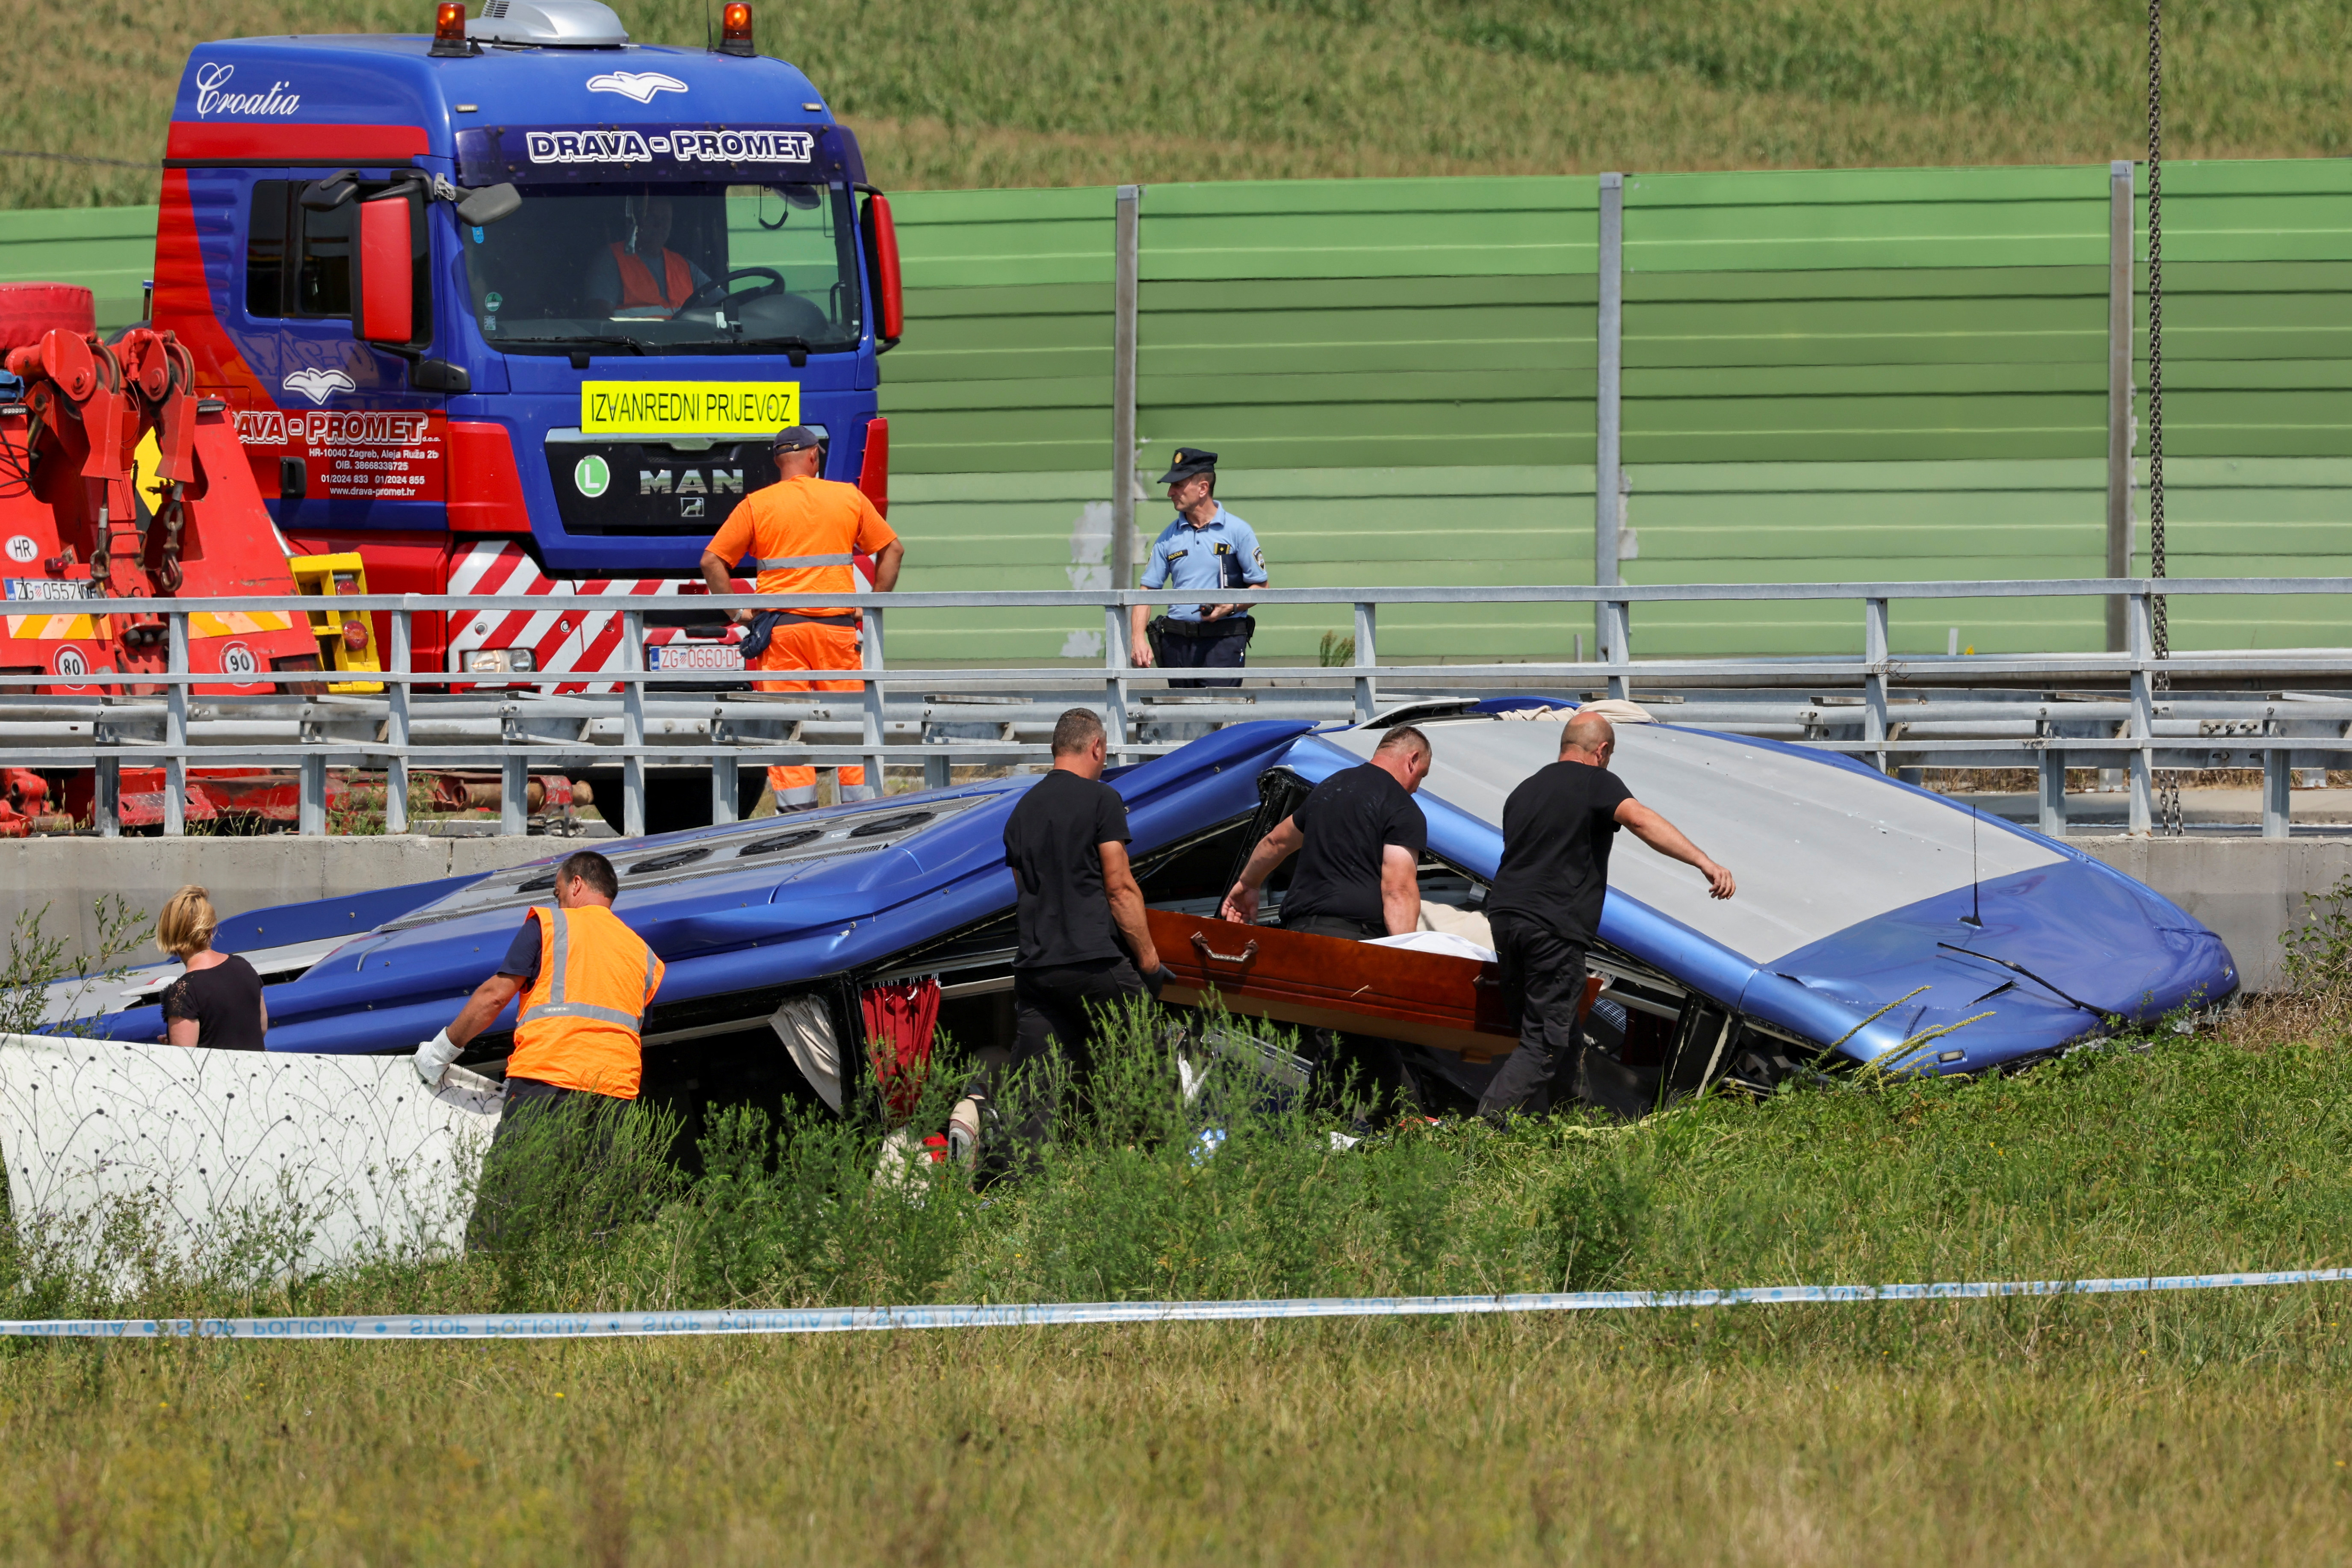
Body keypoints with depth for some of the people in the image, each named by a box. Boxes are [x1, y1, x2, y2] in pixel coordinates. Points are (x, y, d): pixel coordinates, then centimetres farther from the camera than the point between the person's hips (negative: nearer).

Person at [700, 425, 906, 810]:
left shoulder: (756, 505, 3)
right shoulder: (849, 497, 8)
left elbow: (712, 561, 1)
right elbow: (892, 550, 13)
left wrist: (737, 611, 4)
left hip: (780, 627, -1)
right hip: (837, 626, 1)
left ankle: (798, 808, -7)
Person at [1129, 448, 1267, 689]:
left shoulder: (1237, 531, 0)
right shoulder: (1168, 537, 11)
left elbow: (1259, 586, 2)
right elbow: (1147, 588, 10)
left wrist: (1231, 607, -16)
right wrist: (1139, 639, -5)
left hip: (1222, 643, -5)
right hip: (1177, 642, 5)